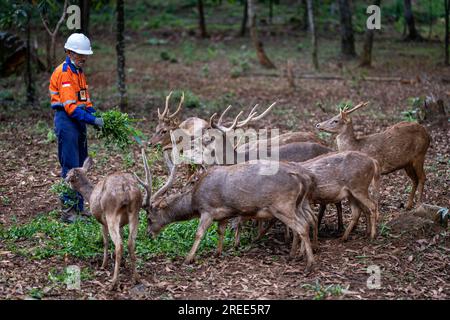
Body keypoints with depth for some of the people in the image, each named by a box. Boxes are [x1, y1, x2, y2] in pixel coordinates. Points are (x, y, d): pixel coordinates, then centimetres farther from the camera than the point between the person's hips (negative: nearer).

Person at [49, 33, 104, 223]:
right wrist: (93, 120, -24)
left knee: (80, 166, 13)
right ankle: (68, 211, -5)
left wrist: (95, 116, 3)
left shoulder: (79, 72, 16)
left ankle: (79, 207, 21)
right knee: (70, 167, -8)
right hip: (66, 122, -10)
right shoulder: (63, 72, -15)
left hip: (78, 122, 10)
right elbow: (70, 107, -22)